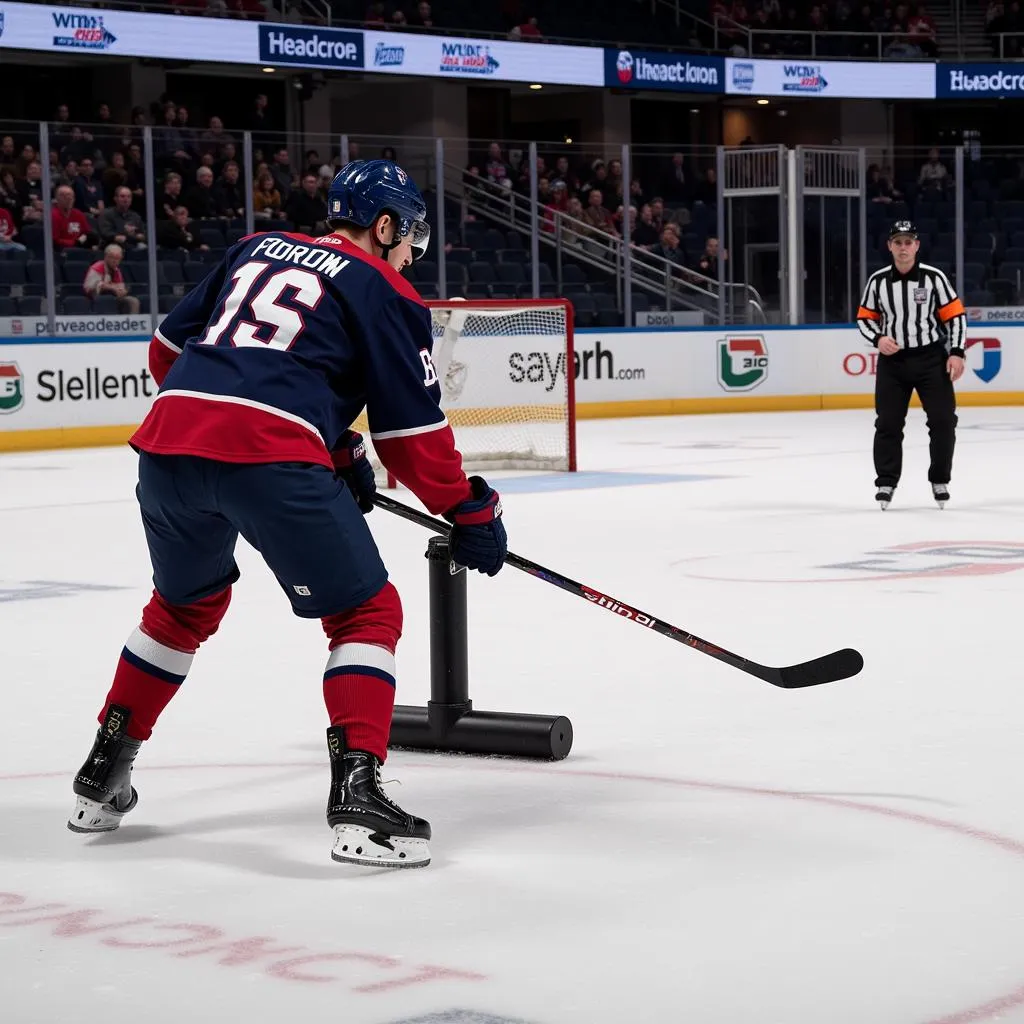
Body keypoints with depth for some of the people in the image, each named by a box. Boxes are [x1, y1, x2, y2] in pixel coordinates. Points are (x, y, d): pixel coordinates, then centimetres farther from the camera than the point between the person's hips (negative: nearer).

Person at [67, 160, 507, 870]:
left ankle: (102, 779, 35)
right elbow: (412, 432, 6)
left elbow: (169, 350, 28)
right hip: (272, 459, -6)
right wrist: (472, 513, 19)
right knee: (366, 613, 9)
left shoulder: (255, 250, 26)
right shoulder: (384, 293, 10)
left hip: (169, 440, 6)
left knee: (186, 605, 30)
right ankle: (357, 793, -7)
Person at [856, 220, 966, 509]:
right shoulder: (878, 281, -1)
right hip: (893, 360, 1)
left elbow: (955, 316, -2)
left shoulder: (934, 277, -5)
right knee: (888, 423, 0)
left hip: (931, 358, -1)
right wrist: (878, 338, -12)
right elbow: (865, 318, 8)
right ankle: (886, 482, 10)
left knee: (943, 420, -3)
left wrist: (957, 353, -10)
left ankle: (940, 480, 12)